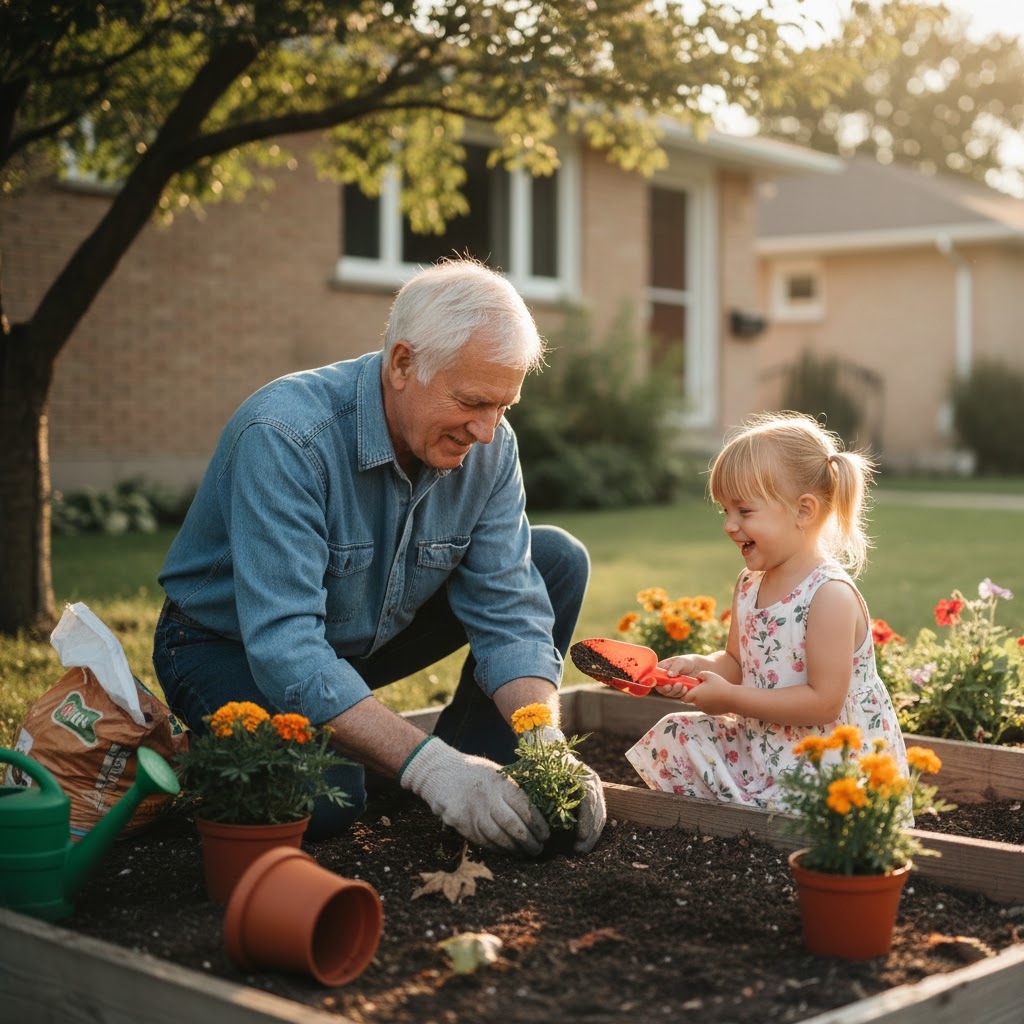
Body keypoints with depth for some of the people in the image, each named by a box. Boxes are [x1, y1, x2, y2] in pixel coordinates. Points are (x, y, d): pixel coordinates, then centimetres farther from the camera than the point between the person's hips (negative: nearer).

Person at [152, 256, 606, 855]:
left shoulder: (489, 447, -14)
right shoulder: (286, 437, -34)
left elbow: (508, 612, -14)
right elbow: (283, 649, -39)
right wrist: (427, 765, -46)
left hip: (369, 636, 6)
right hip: (231, 645, -6)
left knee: (558, 560, -6)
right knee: (325, 796, -35)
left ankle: (478, 777, 1)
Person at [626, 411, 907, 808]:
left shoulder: (831, 595, -21)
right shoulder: (749, 585, 5)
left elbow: (824, 703, -24)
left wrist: (730, 698, -21)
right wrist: (697, 665, -7)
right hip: (760, 745, 8)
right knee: (672, 737, 0)